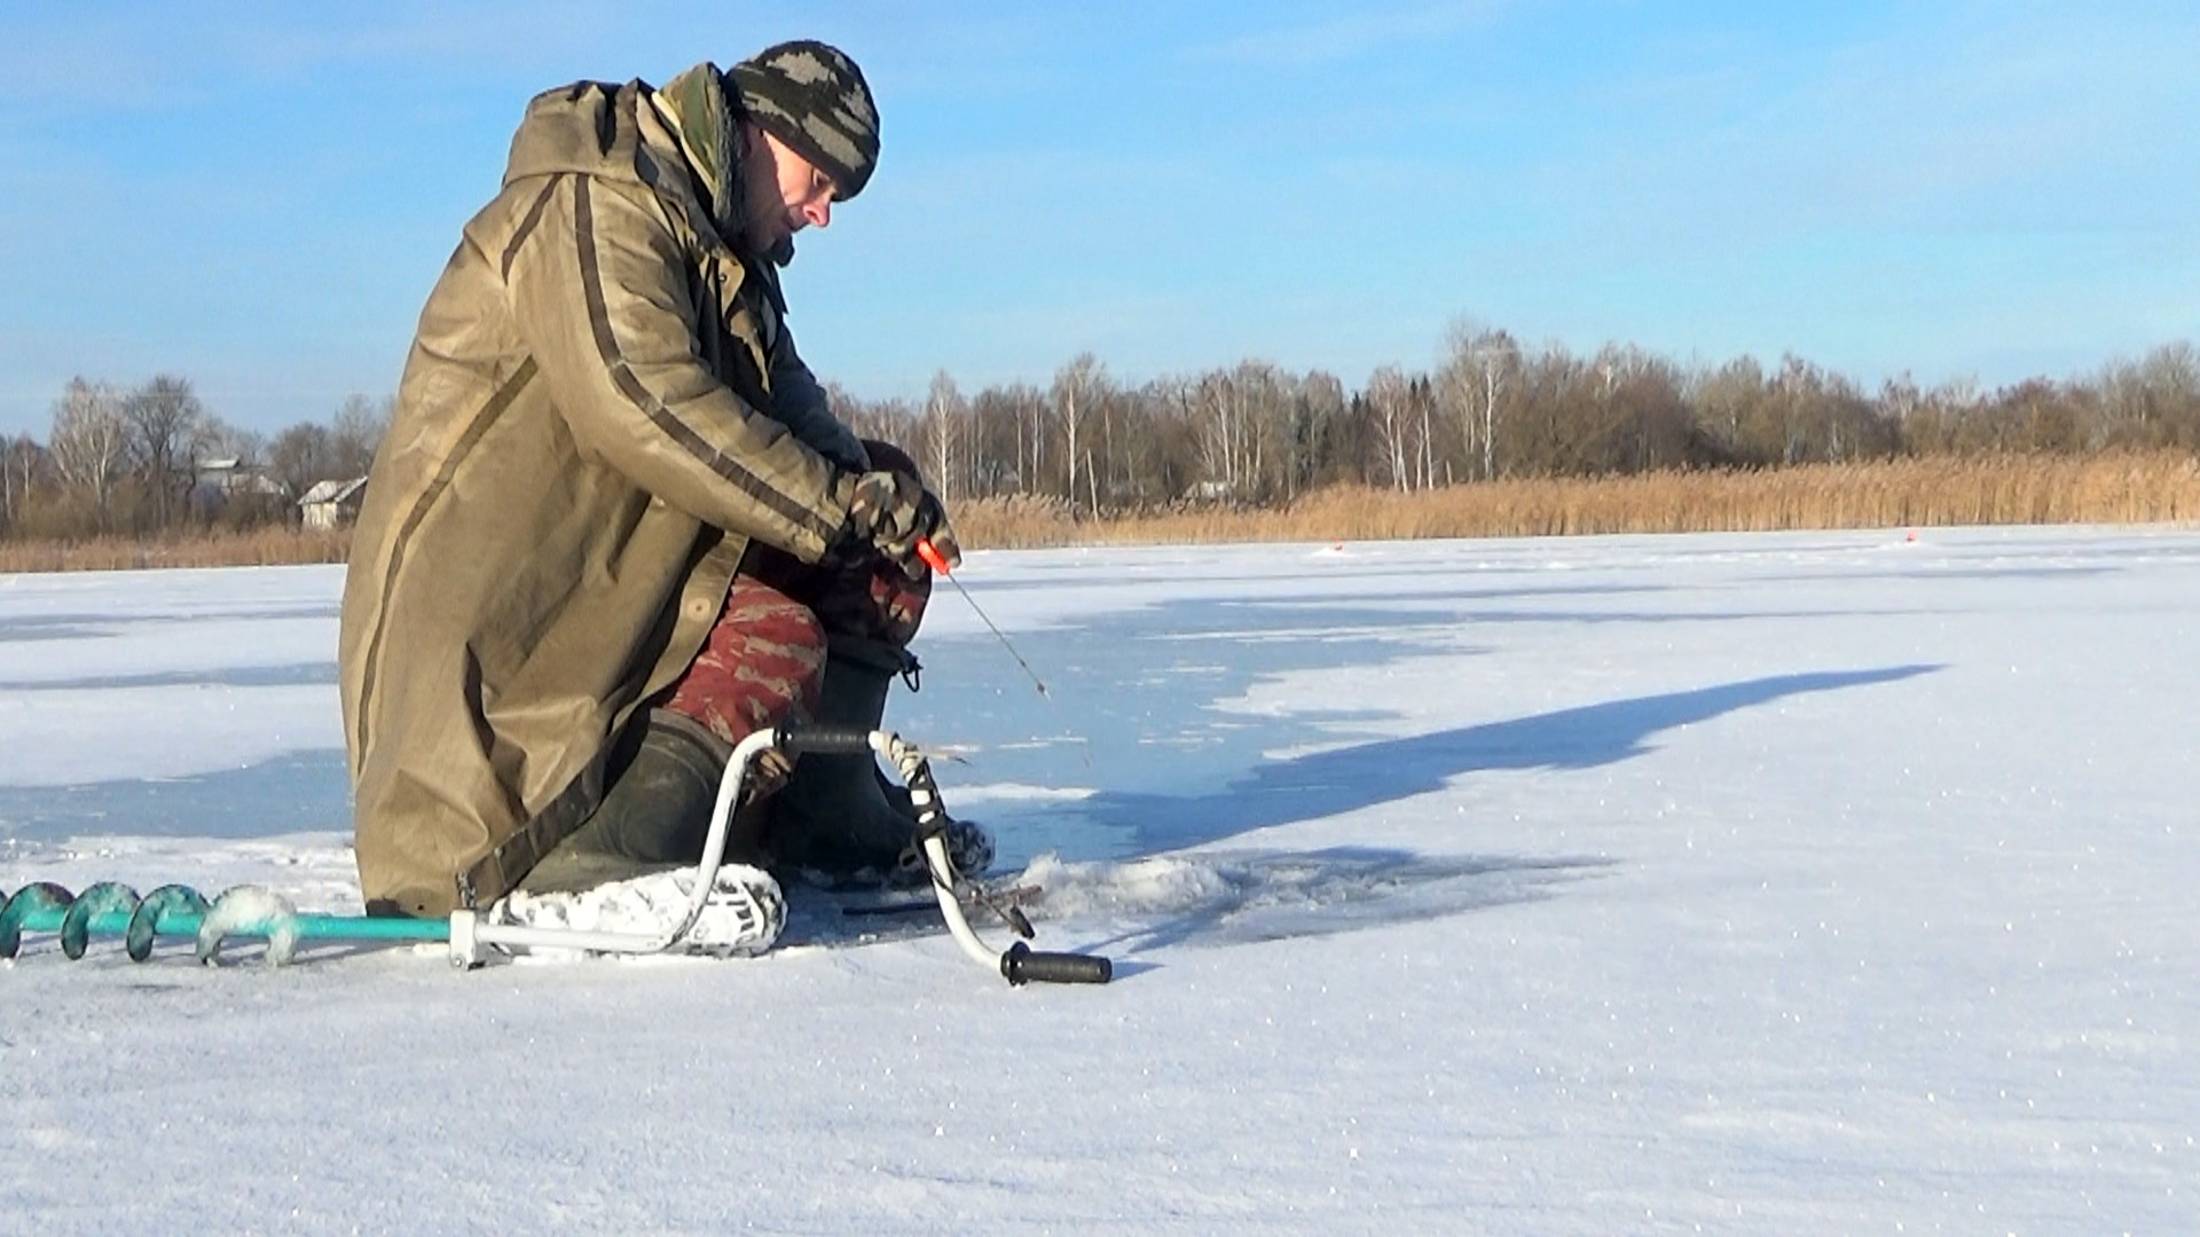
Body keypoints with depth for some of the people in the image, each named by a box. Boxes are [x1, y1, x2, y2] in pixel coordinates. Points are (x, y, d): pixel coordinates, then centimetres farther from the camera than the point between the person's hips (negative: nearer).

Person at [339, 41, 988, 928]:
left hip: (627, 570, 10)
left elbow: (792, 411, 14)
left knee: (873, 570, 8)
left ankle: (825, 820, 5)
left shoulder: (727, 256, 21)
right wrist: (843, 503, -22)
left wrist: (872, 482, -9)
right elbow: (646, 408, -25)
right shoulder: (599, 203, -12)